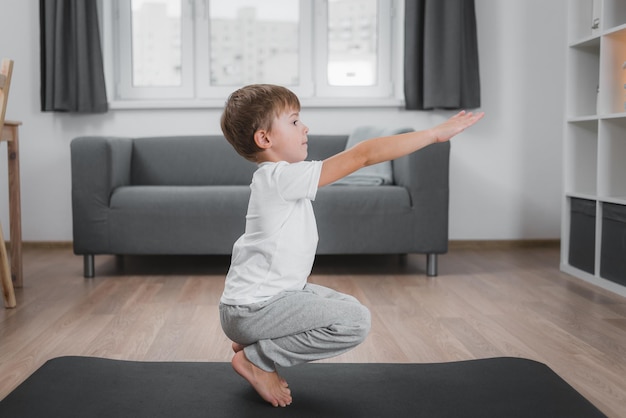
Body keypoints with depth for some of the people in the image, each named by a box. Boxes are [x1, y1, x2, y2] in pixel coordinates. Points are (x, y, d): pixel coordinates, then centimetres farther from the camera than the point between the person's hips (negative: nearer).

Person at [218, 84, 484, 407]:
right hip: (250, 310, -10)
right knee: (355, 321, -22)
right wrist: (436, 133, -19)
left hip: (272, 293, 10)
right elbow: (363, 155, -22)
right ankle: (256, 359, -6)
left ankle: (252, 342, 16)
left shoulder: (274, 179, 11)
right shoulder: (283, 177, -21)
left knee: (347, 305, 21)